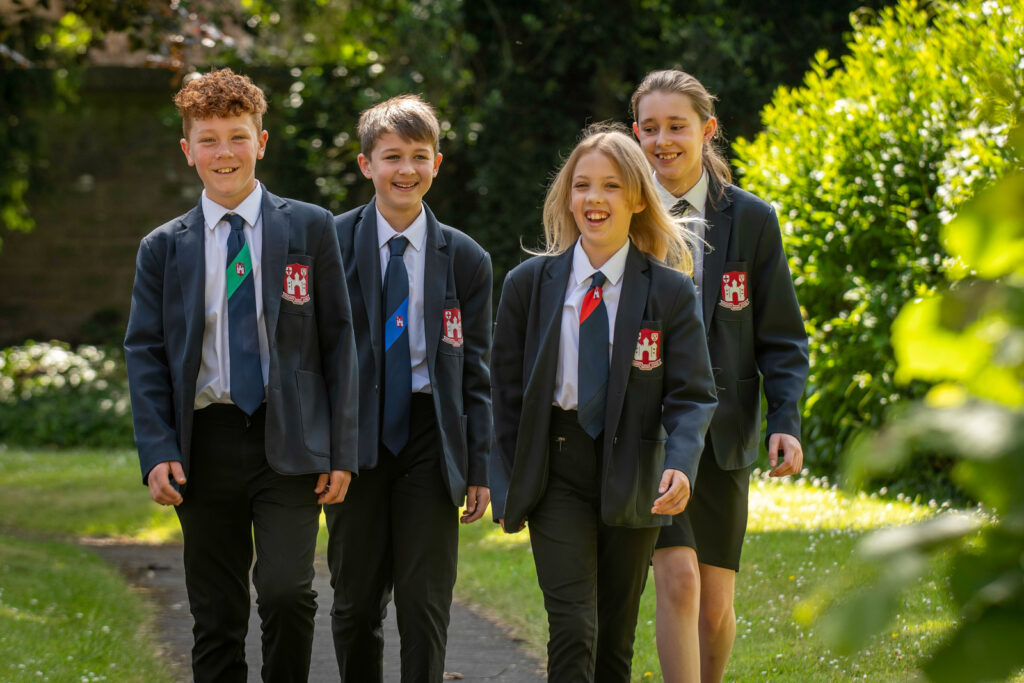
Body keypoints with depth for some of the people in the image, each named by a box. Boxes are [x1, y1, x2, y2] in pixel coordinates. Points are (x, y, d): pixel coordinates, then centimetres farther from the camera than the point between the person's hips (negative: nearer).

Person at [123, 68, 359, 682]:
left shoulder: (310, 229, 5)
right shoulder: (164, 248, 8)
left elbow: (338, 339, 4)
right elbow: (145, 354, 6)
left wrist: (342, 449, -2)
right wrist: (158, 452, -7)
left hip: (288, 444, -2)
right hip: (206, 442, 2)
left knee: (286, 591, -17)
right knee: (216, 618, 4)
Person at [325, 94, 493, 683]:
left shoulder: (466, 260, 5)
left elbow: (476, 371, 6)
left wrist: (479, 467, 1)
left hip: (431, 434, 0)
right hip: (355, 435, 0)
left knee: (426, 605, -2)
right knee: (356, 602, 7)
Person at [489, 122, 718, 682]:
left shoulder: (670, 292, -3)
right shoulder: (528, 285, 1)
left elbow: (691, 395, -5)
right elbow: (505, 391, 6)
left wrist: (681, 464, -24)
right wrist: (507, 488, 1)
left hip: (632, 474, 1)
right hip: (556, 472, 0)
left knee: (616, 637, 10)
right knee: (574, 630, -13)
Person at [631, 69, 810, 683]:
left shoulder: (750, 219, 3)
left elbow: (781, 336, 4)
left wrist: (786, 420, -9)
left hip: (722, 428, 1)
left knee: (716, 606, 4)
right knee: (678, 578, -17)